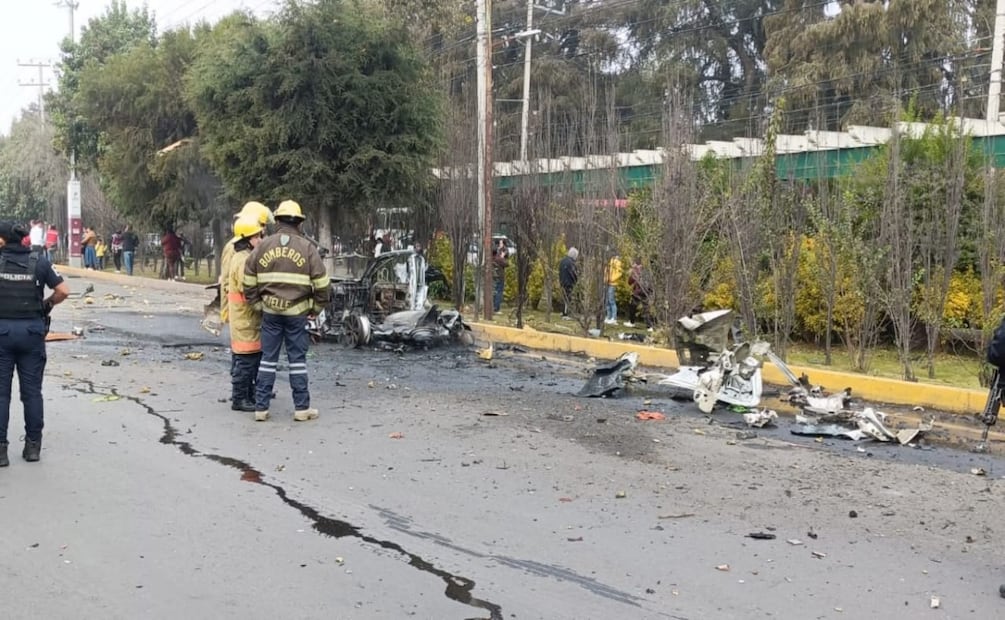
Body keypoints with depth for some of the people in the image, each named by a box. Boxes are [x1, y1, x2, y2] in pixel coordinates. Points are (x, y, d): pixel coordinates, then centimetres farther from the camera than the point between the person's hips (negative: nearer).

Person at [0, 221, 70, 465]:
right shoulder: (39, 261, 0)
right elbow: (63, 291, -3)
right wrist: (46, 305, 14)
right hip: (32, 331, 2)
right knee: (32, 391, 10)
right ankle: (33, 446, 15)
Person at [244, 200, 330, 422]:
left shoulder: (263, 245, 3)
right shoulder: (307, 247, -3)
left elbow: (249, 281, 5)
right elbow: (321, 283, -5)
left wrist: (257, 303, 15)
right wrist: (316, 307, 9)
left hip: (270, 312, 2)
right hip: (297, 312, -2)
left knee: (268, 358, 8)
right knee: (297, 358, 4)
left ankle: (261, 407, 10)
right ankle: (302, 408, 8)